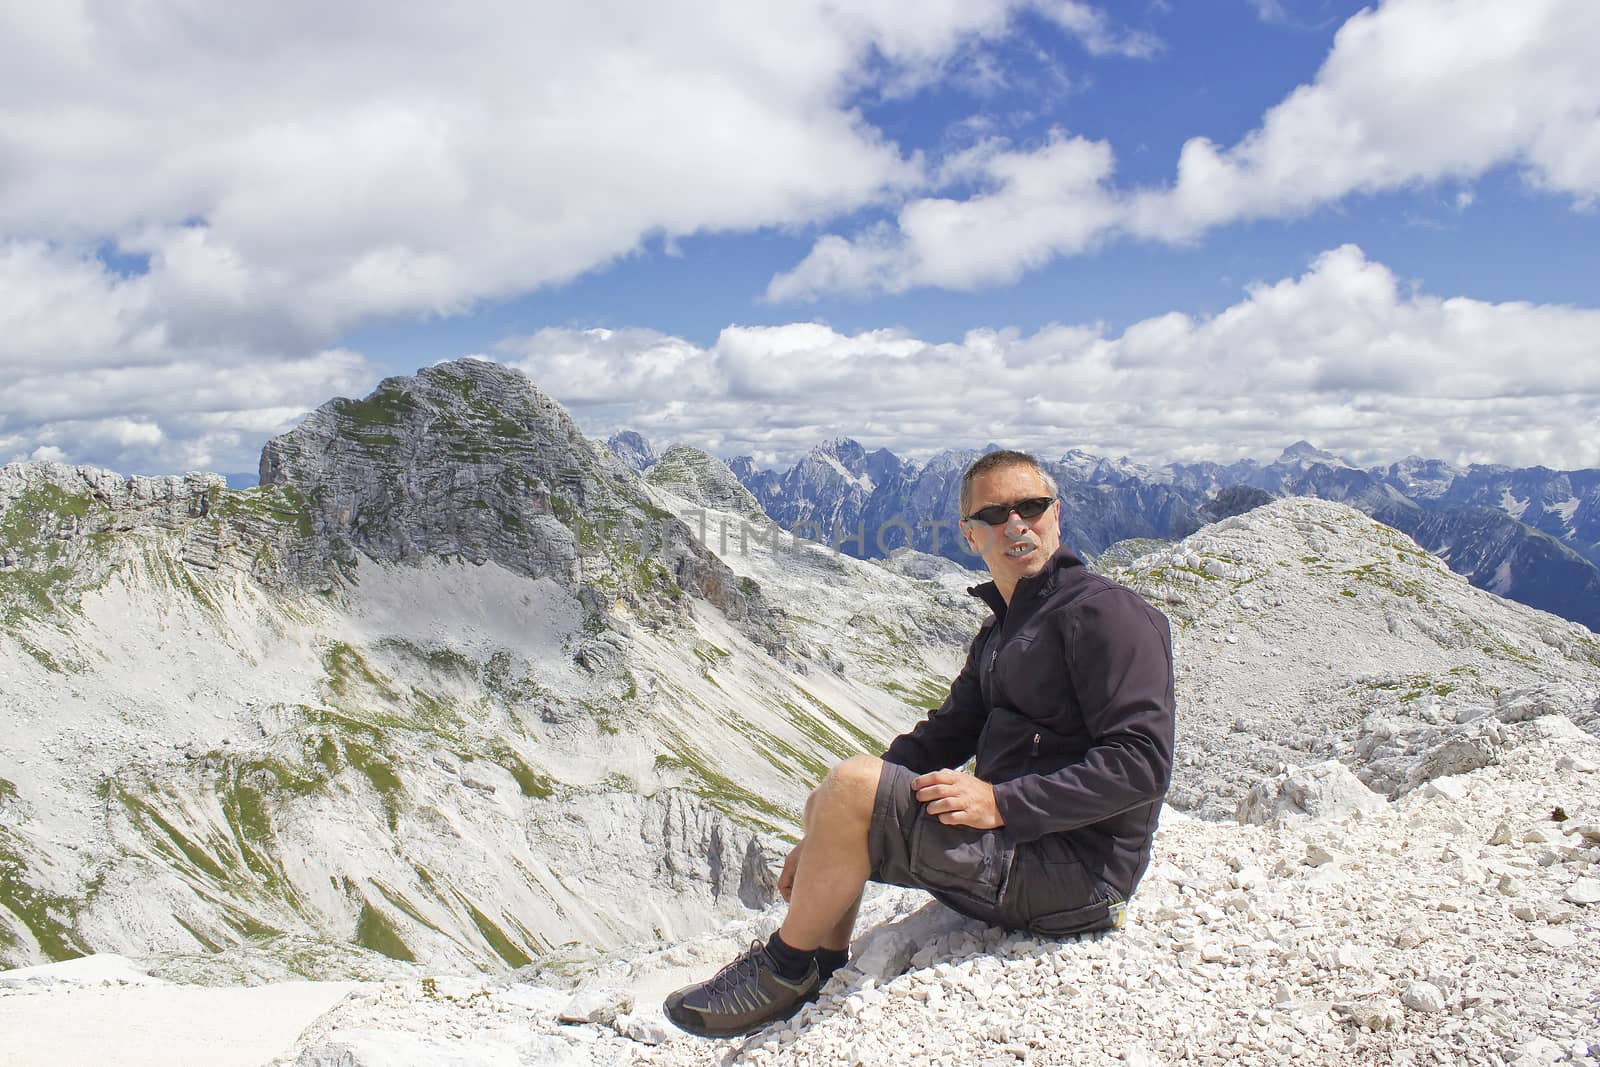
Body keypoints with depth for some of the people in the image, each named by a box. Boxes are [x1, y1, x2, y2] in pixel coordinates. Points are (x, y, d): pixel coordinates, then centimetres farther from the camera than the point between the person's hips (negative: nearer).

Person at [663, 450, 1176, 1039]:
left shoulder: (1107, 611, -11)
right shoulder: (997, 634, 17)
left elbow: (1142, 761, -20)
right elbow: (942, 736, 17)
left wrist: (1002, 804, -24)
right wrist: (829, 838, 7)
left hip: (1077, 870, -9)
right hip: (1012, 840, 9)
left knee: (852, 781, -22)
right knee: (829, 802, 12)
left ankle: (783, 972, -2)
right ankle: (822, 967, 15)